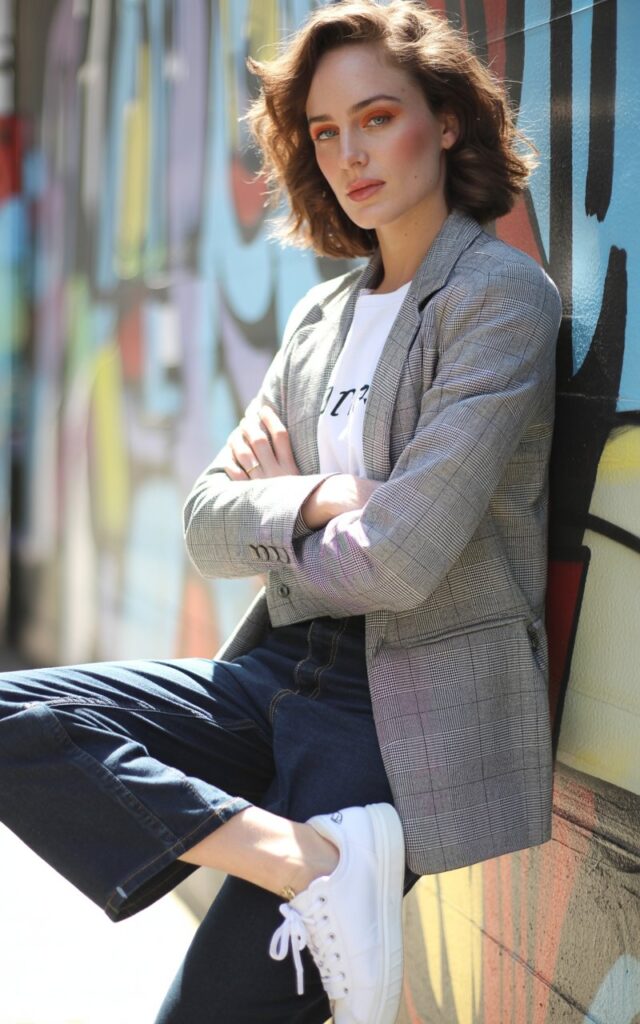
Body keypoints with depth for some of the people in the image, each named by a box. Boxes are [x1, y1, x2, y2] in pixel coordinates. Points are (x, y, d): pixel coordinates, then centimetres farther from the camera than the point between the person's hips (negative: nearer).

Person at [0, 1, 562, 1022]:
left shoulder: (501, 295, -8)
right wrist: (316, 500, -10)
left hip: (407, 704, -8)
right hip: (285, 675, 8)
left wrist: (272, 516, 2)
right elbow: (208, 522, 9)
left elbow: (399, 562, -17)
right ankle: (315, 862, -22)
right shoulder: (323, 316, 15)